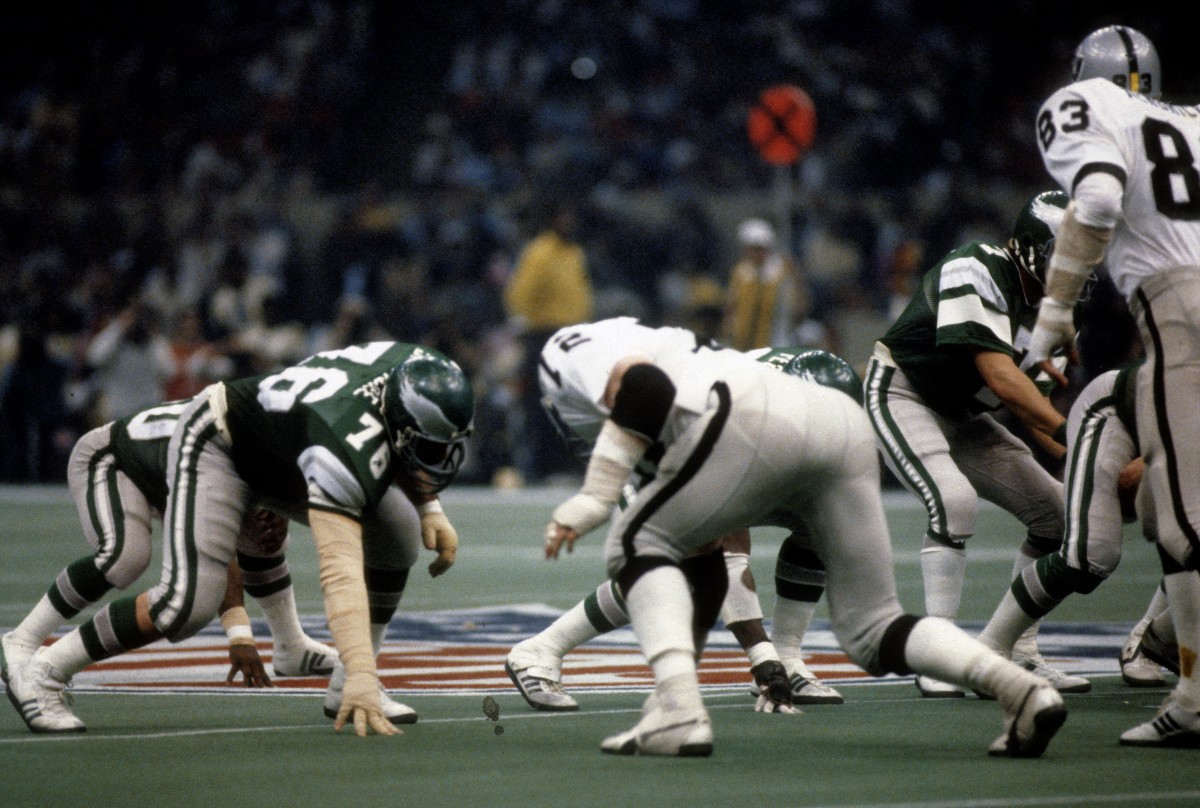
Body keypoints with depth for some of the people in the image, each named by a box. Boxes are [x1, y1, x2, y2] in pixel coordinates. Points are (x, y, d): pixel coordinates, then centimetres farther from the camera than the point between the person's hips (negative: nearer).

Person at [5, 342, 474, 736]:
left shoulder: (415, 373, -20)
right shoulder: (348, 446, -43)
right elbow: (341, 572, -50)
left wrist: (429, 509, -6)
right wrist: (362, 677, -57)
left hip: (283, 452, 9)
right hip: (219, 447, -9)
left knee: (397, 535, -5)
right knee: (189, 603, -24)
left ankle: (345, 689, 5)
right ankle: (43, 674, -9)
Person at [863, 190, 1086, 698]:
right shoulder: (976, 272, -25)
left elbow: (1024, 400, 3)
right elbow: (1000, 376, -33)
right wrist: (1068, 431, -40)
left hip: (961, 415, 9)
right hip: (902, 395, -9)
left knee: (1057, 508, 2)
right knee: (954, 500, -31)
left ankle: (1020, 655, 9)